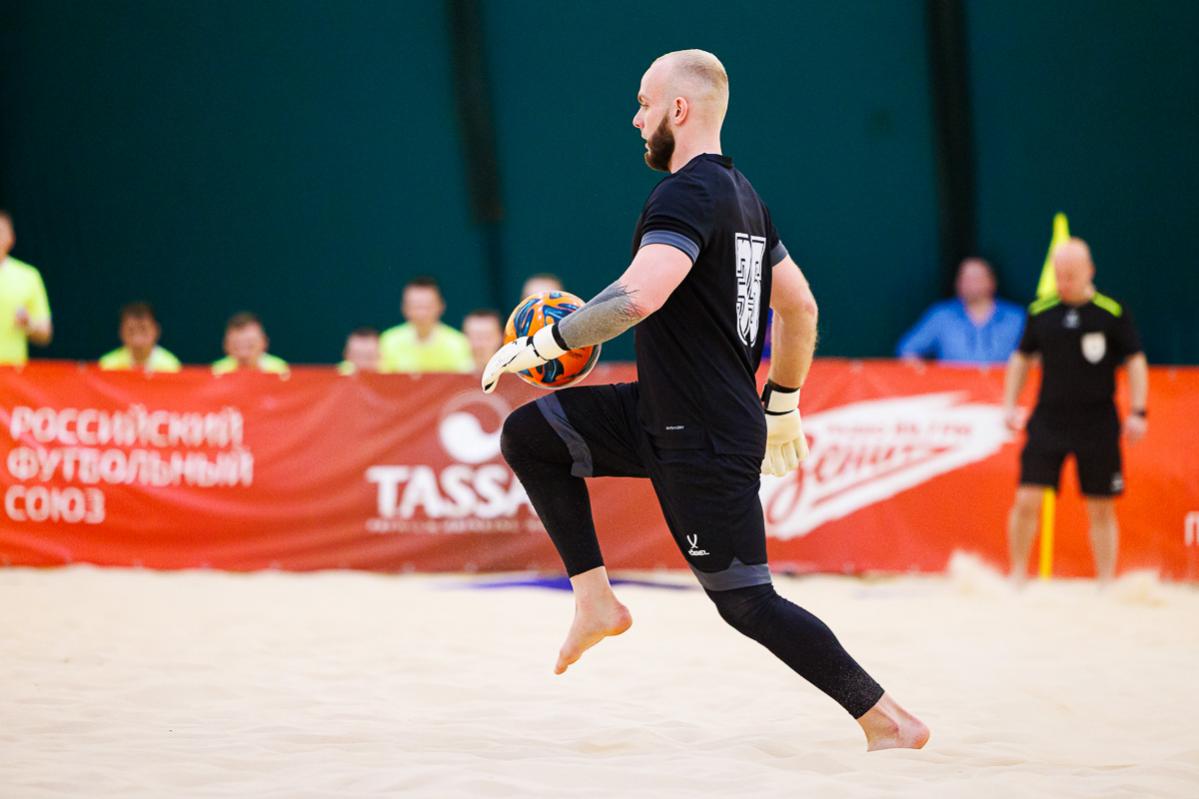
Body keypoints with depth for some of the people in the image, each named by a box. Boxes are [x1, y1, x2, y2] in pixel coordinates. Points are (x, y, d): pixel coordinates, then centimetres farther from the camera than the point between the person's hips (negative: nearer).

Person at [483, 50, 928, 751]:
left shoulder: (687, 195, -18)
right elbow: (800, 307, 20)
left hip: (705, 445, -10)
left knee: (748, 603, -4)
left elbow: (638, 297, -34)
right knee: (528, 436, 9)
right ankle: (597, 600, 8)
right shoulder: (743, 196, 13)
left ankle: (888, 721, 2)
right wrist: (782, 407, 28)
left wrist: (538, 346, -24)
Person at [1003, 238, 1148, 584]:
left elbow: (1136, 362, 1)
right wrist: (1009, 405, 7)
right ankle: (1018, 575, 7)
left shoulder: (1113, 313, -4)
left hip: (1098, 426, -1)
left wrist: (1138, 412, -7)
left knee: (1101, 509, 5)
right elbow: (1021, 358, 15)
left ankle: (1106, 582, 17)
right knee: (1027, 500, -8)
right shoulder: (1040, 312, 4)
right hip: (1048, 421, 2)